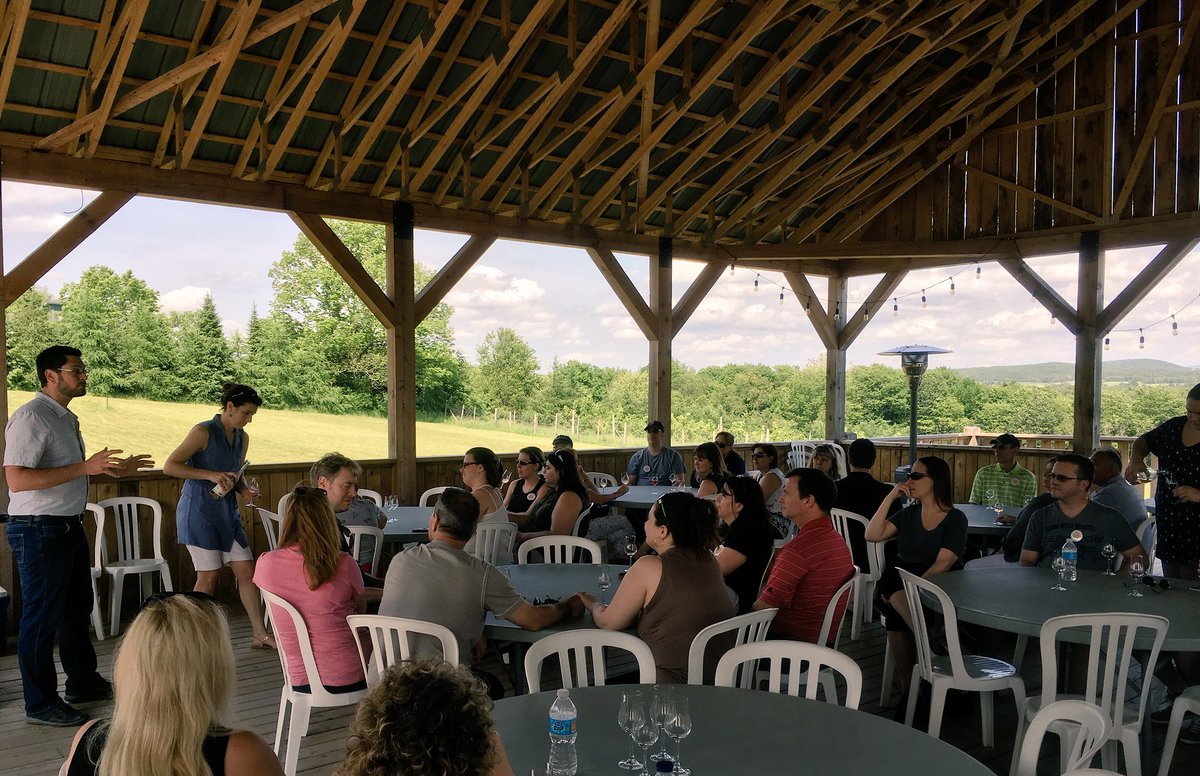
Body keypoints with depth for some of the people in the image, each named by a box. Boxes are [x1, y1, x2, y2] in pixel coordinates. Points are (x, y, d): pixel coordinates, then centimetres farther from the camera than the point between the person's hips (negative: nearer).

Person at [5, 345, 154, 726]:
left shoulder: (66, 418, 13)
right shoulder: (31, 417, -17)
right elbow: (17, 480, -26)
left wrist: (118, 469, 20)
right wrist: (84, 467, -29)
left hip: (69, 526, 10)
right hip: (38, 530, -10)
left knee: (77, 608, 19)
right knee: (42, 616, 1)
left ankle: (83, 683, 34)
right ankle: (40, 704, 14)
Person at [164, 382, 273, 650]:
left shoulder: (242, 438, 10)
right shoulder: (203, 432, -11)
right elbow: (169, 466, -15)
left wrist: (246, 490, 1)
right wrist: (211, 475, -23)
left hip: (227, 511, 7)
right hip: (199, 510, -7)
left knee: (247, 570, 3)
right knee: (208, 576, -3)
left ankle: (260, 634, 10)